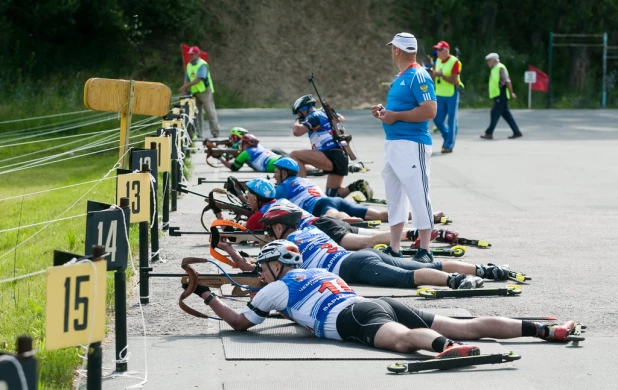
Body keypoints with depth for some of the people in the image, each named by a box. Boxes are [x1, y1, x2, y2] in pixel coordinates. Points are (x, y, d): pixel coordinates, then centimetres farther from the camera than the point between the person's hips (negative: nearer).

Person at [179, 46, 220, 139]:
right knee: (197, 114, 4)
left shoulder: (202, 64, -12)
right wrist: (183, 90, -5)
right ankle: (199, 134, 6)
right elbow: (187, 79, 12)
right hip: (194, 92, 7)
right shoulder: (189, 65, 11)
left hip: (204, 91, -7)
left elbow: (198, 79, -22)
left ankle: (215, 134, 2)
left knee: (210, 112, -3)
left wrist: (186, 86, -26)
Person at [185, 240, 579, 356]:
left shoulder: (277, 288, 17)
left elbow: (240, 322, 23)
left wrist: (208, 297, 37)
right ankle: (546, 330, -17)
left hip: (356, 317, -7)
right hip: (375, 302, 7)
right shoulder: (320, 273, 37)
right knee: (465, 325, -4)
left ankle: (446, 346, -72)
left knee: (402, 338, -39)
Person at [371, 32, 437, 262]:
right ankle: (394, 248, 17)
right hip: (393, 143, 11)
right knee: (394, 196, 12)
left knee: (418, 196, -7)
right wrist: (384, 112, 9)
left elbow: (429, 111, -22)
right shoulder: (400, 77, 17)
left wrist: (396, 116, -18)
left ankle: (424, 250, -5)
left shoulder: (418, 76, -13)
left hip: (412, 145, -11)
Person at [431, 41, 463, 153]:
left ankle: (449, 145, 3)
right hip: (439, 94, 7)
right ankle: (448, 136, 29)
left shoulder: (454, 62, -12)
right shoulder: (438, 61, 10)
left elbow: (454, 80, -17)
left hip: (451, 94, -7)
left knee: (451, 120, -2)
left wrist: (441, 75, -23)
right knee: (437, 119, 6)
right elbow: (435, 77, 16)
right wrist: (433, 74, -5)